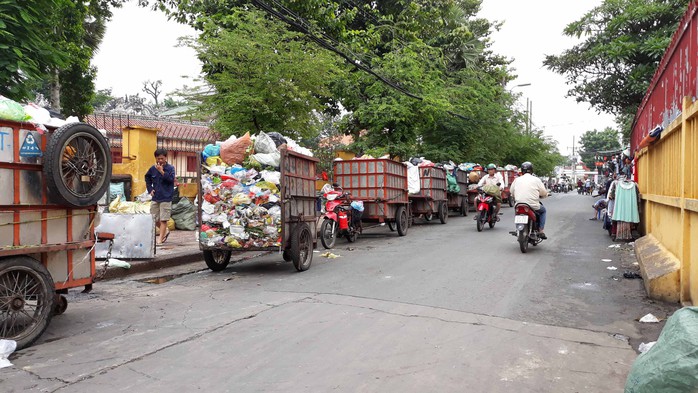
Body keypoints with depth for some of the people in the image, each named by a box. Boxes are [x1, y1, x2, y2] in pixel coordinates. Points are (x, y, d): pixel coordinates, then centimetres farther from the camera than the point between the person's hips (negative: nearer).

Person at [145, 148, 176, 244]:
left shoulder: (170, 168, -6)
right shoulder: (153, 168, 5)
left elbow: (171, 179, -20)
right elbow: (147, 178, 22)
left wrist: (162, 171, -24)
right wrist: (150, 189, 11)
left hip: (166, 198, -5)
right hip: (155, 197, 5)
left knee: (163, 220, -3)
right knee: (154, 219, 10)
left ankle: (161, 239, 3)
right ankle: (165, 231, 33)